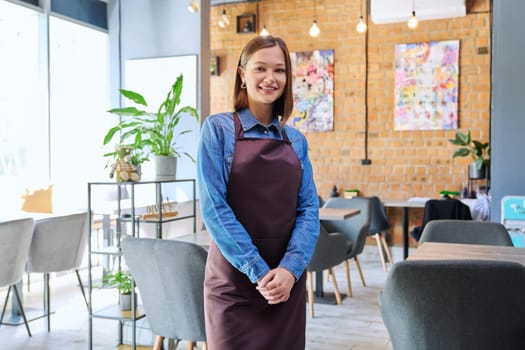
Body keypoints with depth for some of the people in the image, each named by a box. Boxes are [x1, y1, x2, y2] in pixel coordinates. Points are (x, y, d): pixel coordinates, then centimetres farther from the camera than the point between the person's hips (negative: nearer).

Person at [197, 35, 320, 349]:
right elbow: (214, 207, -11)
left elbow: (309, 209, 3)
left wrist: (290, 267, -12)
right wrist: (258, 270, -15)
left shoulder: (296, 141, 8)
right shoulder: (218, 129, -4)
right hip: (234, 280, -3)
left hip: (287, 280, 4)